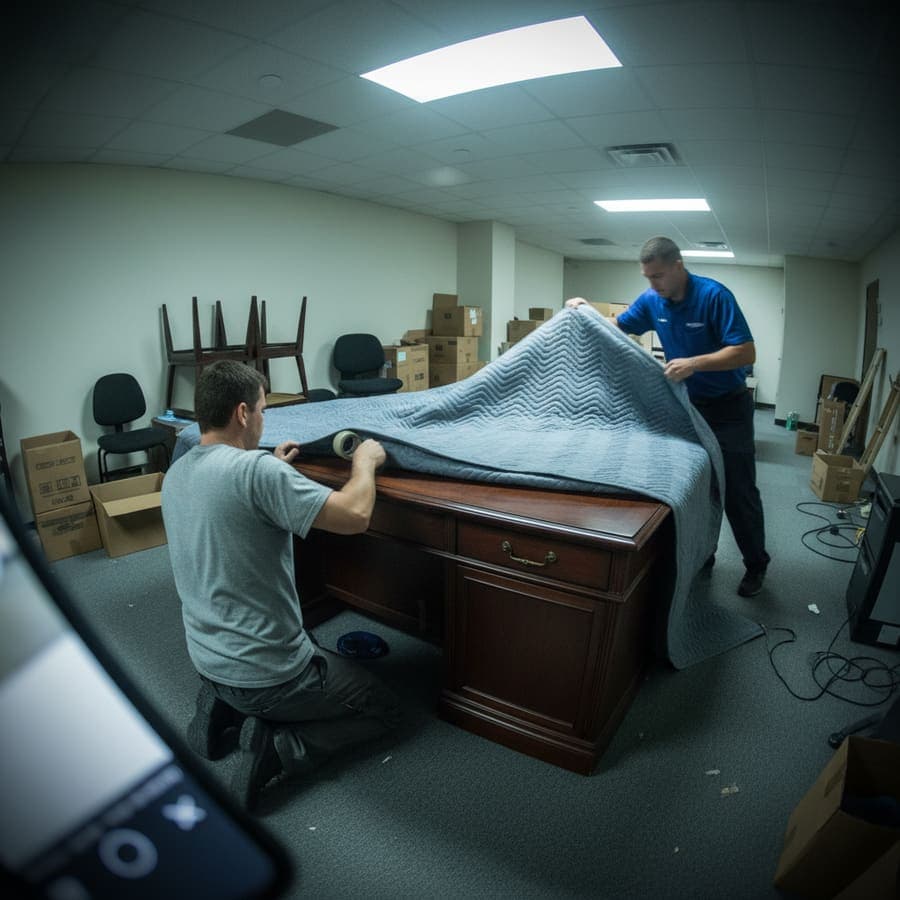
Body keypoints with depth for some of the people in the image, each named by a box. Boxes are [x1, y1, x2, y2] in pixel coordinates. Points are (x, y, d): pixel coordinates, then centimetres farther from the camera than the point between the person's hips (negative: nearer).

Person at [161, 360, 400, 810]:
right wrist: (365, 462, -13)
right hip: (266, 674, -8)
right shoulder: (256, 469, -28)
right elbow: (355, 515, -31)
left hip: (206, 660, 8)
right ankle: (277, 746, -5)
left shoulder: (175, 474, 0)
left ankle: (221, 709, 16)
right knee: (384, 709, 13)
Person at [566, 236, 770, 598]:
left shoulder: (714, 295, -22)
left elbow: (746, 353, -26)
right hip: (687, 405, 5)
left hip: (728, 408, -5)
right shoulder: (651, 300, -3)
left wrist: (695, 363, -39)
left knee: (738, 492, 2)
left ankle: (756, 564, 20)